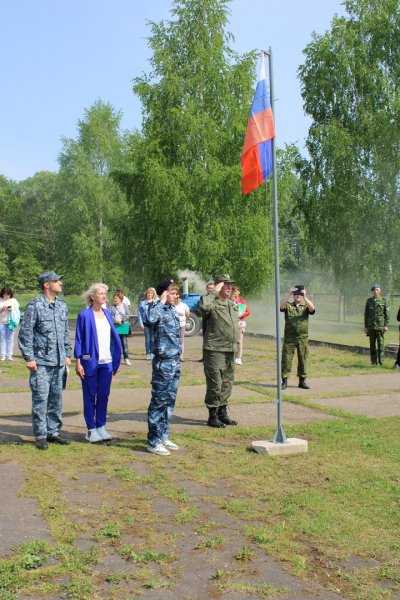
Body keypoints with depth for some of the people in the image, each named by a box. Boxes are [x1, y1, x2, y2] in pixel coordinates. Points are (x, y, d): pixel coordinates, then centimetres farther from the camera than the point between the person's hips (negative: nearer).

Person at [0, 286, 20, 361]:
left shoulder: (14, 300, 11)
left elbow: (17, 310, 7)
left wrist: (11, 308, -11)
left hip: (11, 322, 0)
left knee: (10, 339, -1)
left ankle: (9, 356, 2)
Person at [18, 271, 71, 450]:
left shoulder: (62, 306, 11)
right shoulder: (34, 306, -8)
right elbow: (25, 333, -8)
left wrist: (67, 354, 15)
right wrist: (29, 358, -11)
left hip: (59, 362, 6)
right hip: (41, 362, -6)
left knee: (56, 398, 11)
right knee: (40, 398, -3)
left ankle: (53, 431, 22)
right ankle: (40, 435, 8)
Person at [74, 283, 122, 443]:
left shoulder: (107, 313, 9)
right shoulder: (85, 315, -7)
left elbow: (114, 336, 12)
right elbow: (79, 339, -6)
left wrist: (116, 361, 9)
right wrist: (78, 362, -10)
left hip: (107, 362, 5)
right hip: (90, 361, -5)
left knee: (104, 395, 10)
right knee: (90, 396, 4)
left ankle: (101, 426, 21)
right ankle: (91, 429, 13)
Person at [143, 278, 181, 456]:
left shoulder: (173, 309, 12)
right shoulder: (156, 309, -15)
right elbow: (148, 320, -40)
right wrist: (161, 302, -29)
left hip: (175, 361, 9)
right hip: (163, 362, -9)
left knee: (170, 401, 15)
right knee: (159, 401, -2)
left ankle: (164, 436, 26)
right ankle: (153, 441, 7)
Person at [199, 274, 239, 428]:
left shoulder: (233, 305, 16)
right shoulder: (212, 304, -10)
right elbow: (203, 305, -34)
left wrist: (236, 347, 20)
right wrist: (214, 292, -22)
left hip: (230, 351, 8)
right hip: (215, 350, -8)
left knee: (227, 384, 14)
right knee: (215, 385, -4)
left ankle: (222, 414, 25)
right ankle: (212, 416, 6)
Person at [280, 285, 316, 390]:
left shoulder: (305, 306, 9)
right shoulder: (288, 306, 7)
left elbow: (312, 308, -14)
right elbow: (280, 305, -15)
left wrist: (305, 297, -24)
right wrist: (288, 293, -22)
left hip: (302, 338, 1)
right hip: (289, 338, -1)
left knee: (302, 360, 7)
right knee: (286, 359, -2)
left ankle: (302, 381, 17)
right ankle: (284, 381, 4)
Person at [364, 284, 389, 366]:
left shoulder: (383, 301, 2)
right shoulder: (369, 301, 7)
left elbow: (387, 314, 3)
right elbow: (366, 314, 10)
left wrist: (386, 325, -4)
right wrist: (365, 326, 6)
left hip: (380, 326, -2)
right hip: (371, 326, 2)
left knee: (381, 343, -6)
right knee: (372, 344, 5)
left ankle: (381, 361, -2)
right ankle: (374, 361, 11)